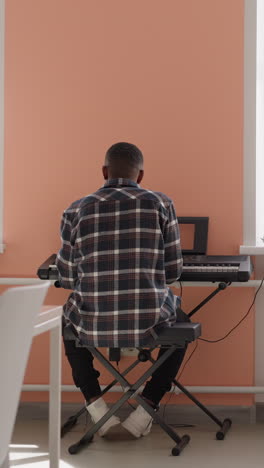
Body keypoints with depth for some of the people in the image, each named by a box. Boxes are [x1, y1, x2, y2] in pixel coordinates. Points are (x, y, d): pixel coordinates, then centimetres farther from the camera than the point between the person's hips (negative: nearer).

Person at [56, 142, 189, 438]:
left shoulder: (76, 211, 1)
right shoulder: (161, 204, -1)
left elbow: (66, 279, 6)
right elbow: (173, 272, 4)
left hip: (92, 326, 1)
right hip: (151, 324, 0)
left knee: (68, 322, 37)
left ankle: (95, 404, 22)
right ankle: (146, 407, 21)